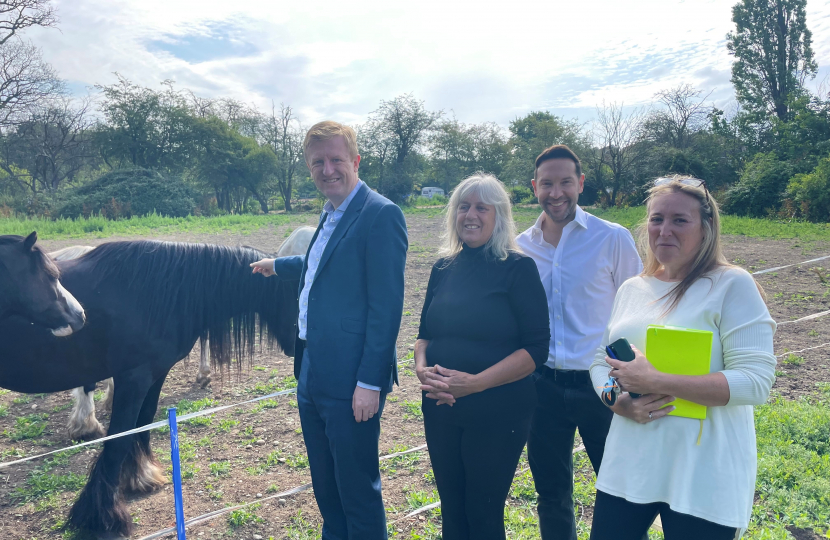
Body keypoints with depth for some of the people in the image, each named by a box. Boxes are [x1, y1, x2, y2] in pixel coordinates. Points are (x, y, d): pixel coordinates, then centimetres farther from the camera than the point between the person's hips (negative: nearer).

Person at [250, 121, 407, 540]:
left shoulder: (381, 214, -15)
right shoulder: (330, 215, 12)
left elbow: (386, 306, -20)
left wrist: (370, 382, -21)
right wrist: (276, 265, 47)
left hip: (350, 383, -9)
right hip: (312, 375, 9)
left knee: (358, 490, 6)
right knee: (325, 486, 22)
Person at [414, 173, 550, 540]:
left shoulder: (518, 268, -9)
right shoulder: (444, 269, 6)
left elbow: (536, 348, -14)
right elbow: (425, 334, 12)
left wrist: (475, 382, -23)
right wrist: (422, 368, -10)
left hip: (498, 413, -4)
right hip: (440, 410, 5)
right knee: (452, 509, 17)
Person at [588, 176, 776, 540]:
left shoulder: (732, 285, -10)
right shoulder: (632, 289, 7)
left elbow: (756, 381, -17)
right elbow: (600, 360, 12)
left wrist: (656, 382, -23)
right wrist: (621, 403, -10)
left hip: (702, 479, -5)